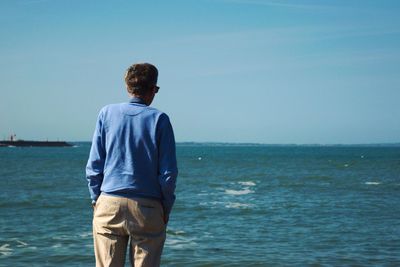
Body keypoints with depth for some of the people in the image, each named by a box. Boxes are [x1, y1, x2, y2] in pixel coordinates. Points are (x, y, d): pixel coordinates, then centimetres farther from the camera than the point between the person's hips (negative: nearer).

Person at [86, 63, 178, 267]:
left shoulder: (107, 113, 4)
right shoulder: (159, 119, -1)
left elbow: (94, 165, 4)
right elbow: (168, 171, -2)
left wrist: (96, 200, 13)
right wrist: (166, 209, 8)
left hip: (109, 204, 2)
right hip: (147, 209, -1)